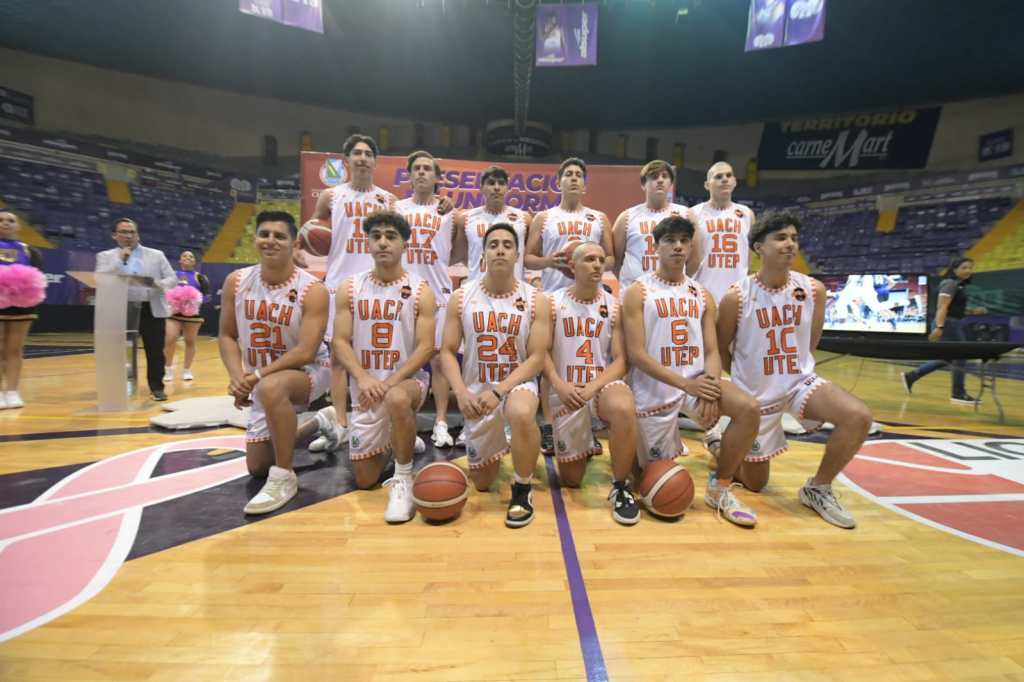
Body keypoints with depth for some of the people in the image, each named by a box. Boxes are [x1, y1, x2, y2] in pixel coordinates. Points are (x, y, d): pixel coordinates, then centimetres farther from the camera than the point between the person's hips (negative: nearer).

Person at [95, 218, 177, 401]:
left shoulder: (156, 255, 11)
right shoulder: (105, 256, 10)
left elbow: (173, 279, 7)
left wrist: (159, 284, -15)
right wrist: (120, 260, -13)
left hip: (153, 310, 0)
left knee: (155, 352, 2)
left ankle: (157, 387, 12)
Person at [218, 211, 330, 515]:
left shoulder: (312, 290, -21)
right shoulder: (236, 282, -6)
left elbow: (305, 353, -26)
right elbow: (227, 336, 0)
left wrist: (256, 376, -27)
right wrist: (237, 376, -15)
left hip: (308, 371, -6)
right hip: (264, 382, 6)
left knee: (271, 387, -42)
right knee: (257, 466, 14)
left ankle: (284, 477, -23)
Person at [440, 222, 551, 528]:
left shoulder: (536, 300, -9)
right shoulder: (461, 297, -5)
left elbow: (536, 357, -13)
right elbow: (447, 352, -4)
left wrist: (499, 390, -25)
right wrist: (461, 392, -21)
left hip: (518, 383, -2)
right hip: (476, 391, 2)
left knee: (521, 414, -41)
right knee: (481, 483, 13)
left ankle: (522, 490, -13)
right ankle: (498, 445, 51)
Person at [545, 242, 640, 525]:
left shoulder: (613, 305, 1)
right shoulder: (554, 303, -1)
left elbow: (620, 360, -4)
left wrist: (593, 386, -21)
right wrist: (559, 385, -21)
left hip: (604, 383, 0)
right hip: (567, 392, 1)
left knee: (624, 409, -39)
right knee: (570, 479, 7)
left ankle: (620, 487, -16)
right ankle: (587, 443, 42)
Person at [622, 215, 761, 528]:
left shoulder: (702, 295, 7)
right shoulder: (638, 292, -7)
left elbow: (711, 351, 3)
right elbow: (637, 354, -14)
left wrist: (711, 387, -18)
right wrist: (686, 384, -21)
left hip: (697, 379, 4)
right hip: (655, 389, -3)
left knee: (748, 408, -23)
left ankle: (719, 488, -2)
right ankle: (669, 444, 43)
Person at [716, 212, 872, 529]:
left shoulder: (814, 290, -7)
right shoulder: (736, 297, -18)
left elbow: (810, 343, 8)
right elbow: (721, 351, -6)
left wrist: (794, 370, 12)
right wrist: (749, 377, 4)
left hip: (801, 381, 4)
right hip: (755, 394, -3)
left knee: (859, 417, -24)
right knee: (754, 483, 7)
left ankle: (818, 488, 0)